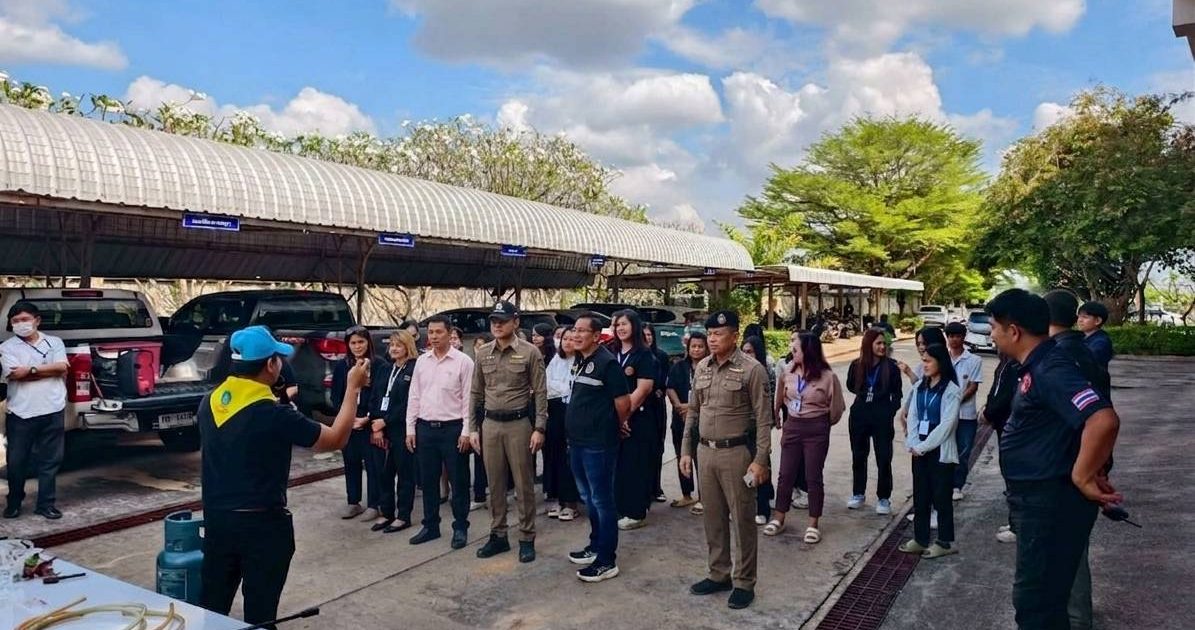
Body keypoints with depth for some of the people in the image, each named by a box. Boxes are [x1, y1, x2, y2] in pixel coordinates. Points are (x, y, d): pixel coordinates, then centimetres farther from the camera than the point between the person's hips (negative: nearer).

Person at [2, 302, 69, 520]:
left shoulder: (54, 342, 7)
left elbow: (62, 367, -6)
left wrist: (30, 370, -11)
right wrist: (50, 369, -9)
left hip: (53, 410, 1)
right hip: (21, 413, -1)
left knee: (50, 460, 5)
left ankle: (46, 504, 15)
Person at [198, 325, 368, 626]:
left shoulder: (208, 403, -1)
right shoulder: (274, 414, -20)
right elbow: (336, 440, -13)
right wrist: (353, 388, -5)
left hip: (216, 519, 6)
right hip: (262, 524, -6)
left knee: (212, 605, 18)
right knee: (259, 611, 7)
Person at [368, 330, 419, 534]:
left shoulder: (414, 370, -7)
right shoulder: (383, 369, 14)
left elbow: (409, 403, -13)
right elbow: (374, 398, 9)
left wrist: (385, 421, -11)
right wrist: (375, 426, -3)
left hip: (401, 429, -6)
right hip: (380, 429, 6)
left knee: (404, 473, 3)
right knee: (384, 472, 11)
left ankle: (403, 516, 12)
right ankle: (386, 513, 22)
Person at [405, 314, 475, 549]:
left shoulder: (463, 361, -7)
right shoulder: (421, 361, 8)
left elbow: (468, 399, -8)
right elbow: (414, 396, 10)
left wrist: (466, 432, -11)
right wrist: (410, 428, 6)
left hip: (453, 428, -4)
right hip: (425, 428, 5)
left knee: (458, 481, 4)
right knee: (428, 481, 12)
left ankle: (460, 528, 16)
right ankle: (430, 526, 25)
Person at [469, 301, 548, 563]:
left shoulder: (530, 352, -7)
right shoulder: (483, 353, 6)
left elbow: (540, 393, -6)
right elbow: (476, 393, 11)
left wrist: (539, 428, -12)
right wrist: (473, 428, 8)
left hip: (519, 424, -4)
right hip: (490, 424, 4)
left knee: (524, 484, 3)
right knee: (495, 484, 11)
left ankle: (527, 539, 14)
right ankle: (498, 536, 24)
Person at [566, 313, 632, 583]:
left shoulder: (607, 362, -15)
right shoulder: (581, 361, 11)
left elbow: (623, 401, -16)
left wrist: (621, 424, 0)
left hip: (599, 443, -9)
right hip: (578, 441, 9)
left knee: (601, 499, -1)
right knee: (588, 497, 19)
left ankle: (607, 560, 7)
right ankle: (596, 546, 34)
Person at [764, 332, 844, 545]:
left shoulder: (827, 376, -14)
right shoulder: (789, 372, -1)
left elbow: (836, 408, -3)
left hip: (816, 430, -4)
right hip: (792, 427, 4)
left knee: (813, 477, 5)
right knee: (786, 474, 10)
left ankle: (813, 524, 17)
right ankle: (778, 519, 22)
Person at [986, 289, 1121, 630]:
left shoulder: (1051, 369, -23)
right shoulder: (1039, 365, 9)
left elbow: (1104, 420, -36)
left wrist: (1082, 478, -25)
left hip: (1051, 501, -10)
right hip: (1039, 498, 10)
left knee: (1035, 600, 0)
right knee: (1042, 594, 23)